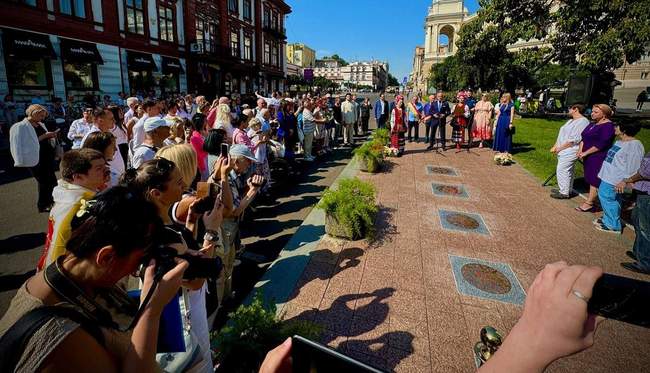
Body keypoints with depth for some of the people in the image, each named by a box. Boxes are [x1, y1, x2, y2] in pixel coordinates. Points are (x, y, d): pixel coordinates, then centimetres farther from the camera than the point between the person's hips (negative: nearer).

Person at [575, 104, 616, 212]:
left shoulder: (608, 126, -12)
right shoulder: (592, 124, 14)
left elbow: (602, 144, -19)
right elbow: (584, 138, 15)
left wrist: (585, 153, -17)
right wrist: (580, 149, -2)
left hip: (599, 158, -8)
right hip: (589, 158, 8)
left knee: (595, 181, -3)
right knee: (591, 179, 11)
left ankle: (589, 203, 1)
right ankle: (590, 202, 17)